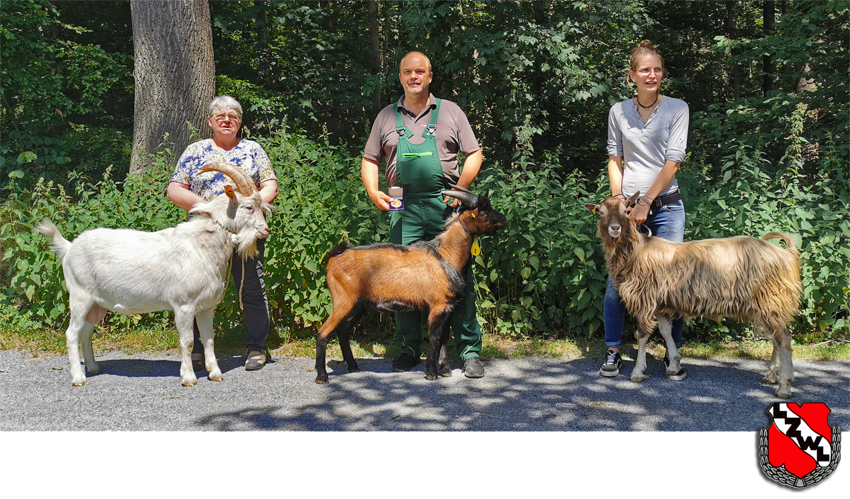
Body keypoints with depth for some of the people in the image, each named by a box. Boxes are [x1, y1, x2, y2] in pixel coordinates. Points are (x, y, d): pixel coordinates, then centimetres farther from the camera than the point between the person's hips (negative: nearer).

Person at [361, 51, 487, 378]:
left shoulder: (450, 111, 11)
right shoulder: (387, 117, 15)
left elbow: (474, 154, 9)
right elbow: (369, 160, 17)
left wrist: (461, 188, -6)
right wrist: (373, 192, -1)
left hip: (446, 206, -1)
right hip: (404, 208, 2)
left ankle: (469, 350, 2)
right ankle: (409, 349, 15)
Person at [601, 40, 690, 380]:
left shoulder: (677, 108, 2)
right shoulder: (618, 111, 8)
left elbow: (673, 161, -5)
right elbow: (614, 159, 11)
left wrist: (646, 202, -11)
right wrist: (618, 201, -1)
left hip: (666, 205, -1)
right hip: (628, 205, 1)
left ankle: (673, 355, 11)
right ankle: (613, 352, 11)